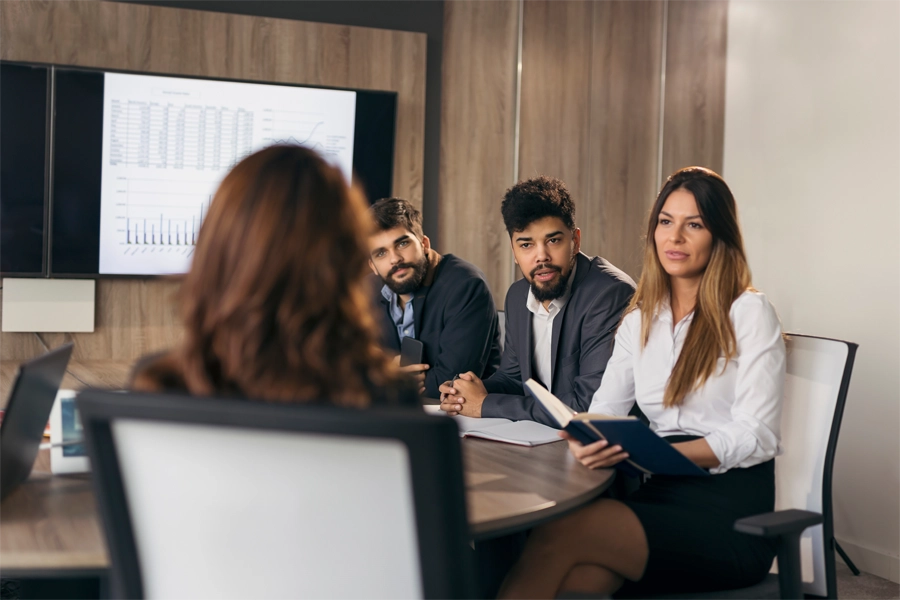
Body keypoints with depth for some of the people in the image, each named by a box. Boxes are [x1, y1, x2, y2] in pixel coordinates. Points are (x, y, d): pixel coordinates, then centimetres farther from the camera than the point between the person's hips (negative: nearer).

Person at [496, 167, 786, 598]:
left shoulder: (749, 313, -1)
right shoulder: (640, 320, 17)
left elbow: (755, 438, -10)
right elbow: (604, 408, 11)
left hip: (731, 510, -4)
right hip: (661, 495, 4)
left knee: (557, 536, -29)